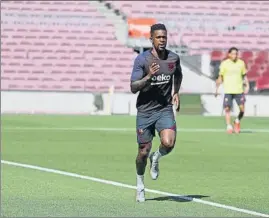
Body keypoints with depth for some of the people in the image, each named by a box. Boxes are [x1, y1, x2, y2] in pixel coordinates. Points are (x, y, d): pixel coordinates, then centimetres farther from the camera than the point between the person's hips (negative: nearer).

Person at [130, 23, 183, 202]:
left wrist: (176, 92, 11)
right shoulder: (142, 60, -11)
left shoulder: (173, 58, 0)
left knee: (168, 143, -23)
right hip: (145, 110, -2)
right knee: (143, 151, 4)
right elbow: (133, 88, -14)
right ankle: (140, 184, 30)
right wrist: (149, 76, -29)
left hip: (165, 109, 2)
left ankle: (156, 158, 14)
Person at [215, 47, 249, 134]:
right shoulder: (224, 64, 0)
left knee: (242, 109, -4)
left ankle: (237, 122, 22)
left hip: (239, 90, 1)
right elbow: (220, 77, 5)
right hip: (228, 91, -1)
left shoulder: (241, 63, 5)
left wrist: (247, 86, 2)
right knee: (227, 108, -6)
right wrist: (217, 89, 2)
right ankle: (229, 126, 3)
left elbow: (244, 76, 13)